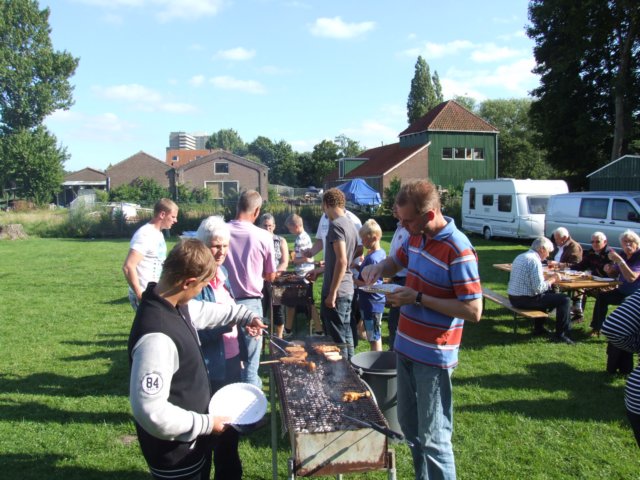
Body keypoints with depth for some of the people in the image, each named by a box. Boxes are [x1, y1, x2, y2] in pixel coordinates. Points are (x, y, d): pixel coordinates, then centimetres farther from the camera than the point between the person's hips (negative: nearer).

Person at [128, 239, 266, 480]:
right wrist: (205, 424, -23)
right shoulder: (156, 336, -35)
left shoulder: (175, 305, -5)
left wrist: (246, 316, 19)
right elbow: (151, 413, -35)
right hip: (175, 456, -8)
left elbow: (207, 311, 18)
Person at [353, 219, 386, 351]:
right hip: (375, 302, 10)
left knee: (374, 338, 1)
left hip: (371, 304, -10)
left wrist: (353, 280, -14)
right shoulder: (381, 253, 6)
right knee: (375, 336, 19)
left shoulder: (372, 258, -23)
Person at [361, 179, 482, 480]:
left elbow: (473, 311, -22)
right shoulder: (417, 237, 2)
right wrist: (378, 268, -2)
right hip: (406, 347, 8)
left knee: (433, 438, 3)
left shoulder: (458, 251, -22)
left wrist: (418, 298, -23)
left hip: (433, 356, -8)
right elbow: (396, 260, 21)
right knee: (409, 426, 21)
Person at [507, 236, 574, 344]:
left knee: (548, 293, 35)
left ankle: (538, 328, 37)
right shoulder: (535, 260, -17)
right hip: (526, 300, -10)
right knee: (565, 300, -3)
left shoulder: (520, 256, 12)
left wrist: (547, 276, 12)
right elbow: (538, 287, -24)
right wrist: (552, 280, -9)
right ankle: (560, 334, 4)